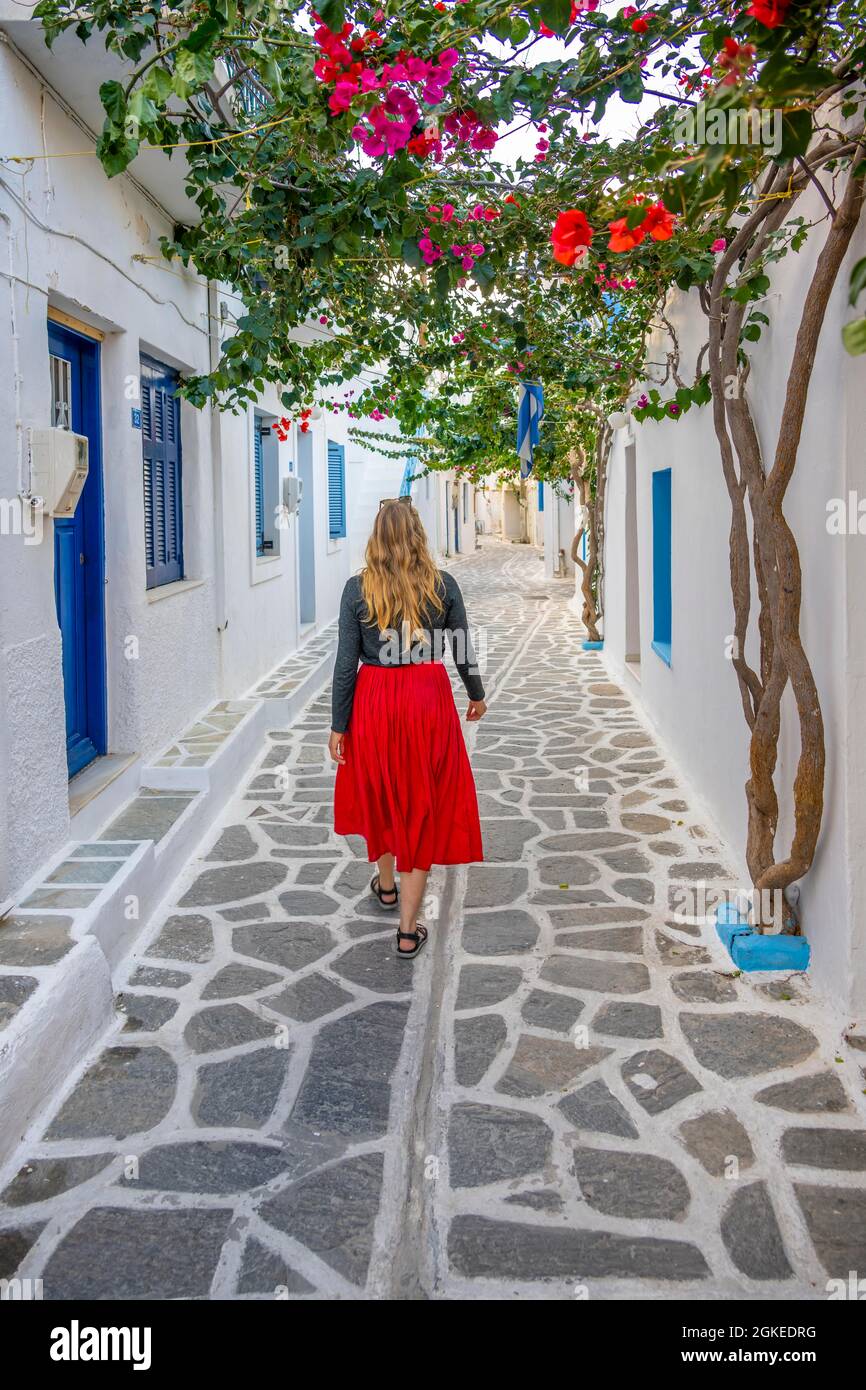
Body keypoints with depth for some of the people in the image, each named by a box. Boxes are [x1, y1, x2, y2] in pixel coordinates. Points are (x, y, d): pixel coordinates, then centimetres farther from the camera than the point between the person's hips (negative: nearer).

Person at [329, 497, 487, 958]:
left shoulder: (358, 588, -6)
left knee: (380, 795, 23)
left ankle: (386, 885, 45)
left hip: (374, 702, 1)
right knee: (423, 807, 7)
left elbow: (346, 662, -6)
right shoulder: (443, 585, -4)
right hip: (429, 700, 0)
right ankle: (408, 928, 8)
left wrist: (339, 725, 2)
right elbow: (463, 651, 3)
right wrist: (476, 695, 21)